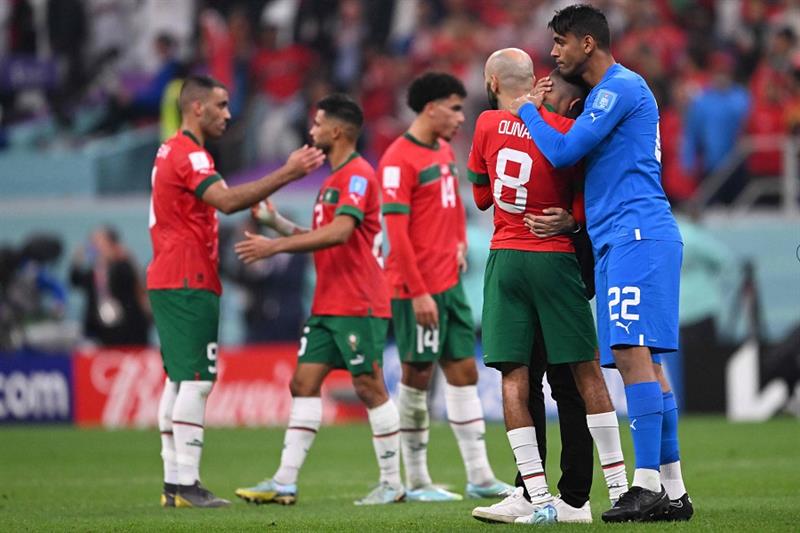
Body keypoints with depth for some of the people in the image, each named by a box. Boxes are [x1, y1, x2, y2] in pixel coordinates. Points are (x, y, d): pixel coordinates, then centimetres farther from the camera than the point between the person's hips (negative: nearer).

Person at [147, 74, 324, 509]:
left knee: (178, 380, 10)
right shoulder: (188, 155, -14)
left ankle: (174, 482, 10)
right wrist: (286, 174, -29)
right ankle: (185, 484, -14)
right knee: (197, 381, -11)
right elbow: (227, 200, -28)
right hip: (188, 282, -10)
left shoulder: (172, 151, 19)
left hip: (169, 281, 10)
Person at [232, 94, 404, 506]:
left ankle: (392, 484, 4)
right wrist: (278, 223, 11)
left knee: (369, 387, -4)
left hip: (359, 305, -10)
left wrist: (275, 246, -25)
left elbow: (340, 232, -25)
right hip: (327, 304, 10)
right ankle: (284, 483, 2)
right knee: (304, 383, 4)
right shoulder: (333, 179, 19)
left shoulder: (358, 175, -12)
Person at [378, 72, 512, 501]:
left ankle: (479, 476, 10)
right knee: (417, 377, -1)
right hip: (418, 289, -8)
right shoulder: (399, 160, -14)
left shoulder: (445, 151, 12)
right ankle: (416, 482, 7)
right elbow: (397, 232, -18)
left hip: (449, 284, 8)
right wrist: (418, 293, -20)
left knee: (464, 372, 7)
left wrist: (460, 243, 11)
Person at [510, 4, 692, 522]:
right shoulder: (612, 91, 23)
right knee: (644, 361, 7)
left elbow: (563, 152, -12)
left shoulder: (620, 87, -9)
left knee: (633, 353, -16)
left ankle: (648, 484, -21)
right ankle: (673, 491, 7)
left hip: (636, 235, -10)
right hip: (619, 240, 10)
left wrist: (528, 110, 2)